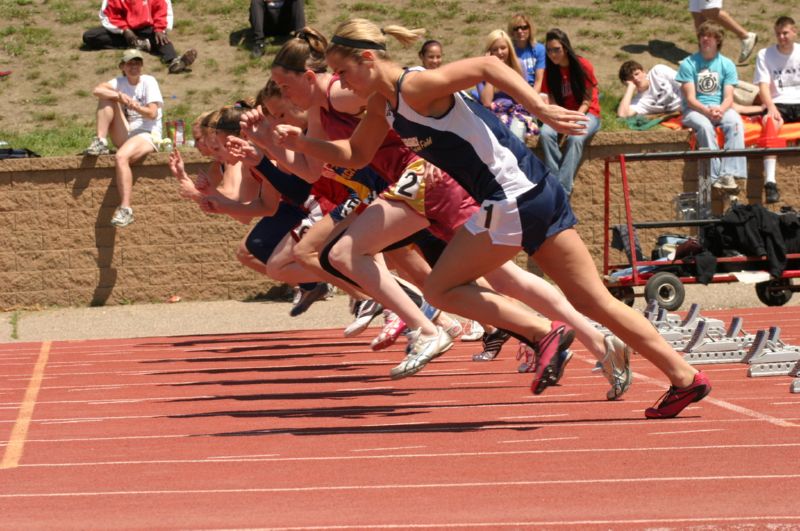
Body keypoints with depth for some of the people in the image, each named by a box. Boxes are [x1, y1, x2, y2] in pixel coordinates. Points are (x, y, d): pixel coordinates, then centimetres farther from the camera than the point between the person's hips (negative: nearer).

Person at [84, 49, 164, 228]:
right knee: (107, 97, -7)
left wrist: (137, 107, -28)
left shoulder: (148, 82, -2)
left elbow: (152, 114, -11)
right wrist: (120, 96, -24)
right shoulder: (120, 82, 10)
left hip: (147, 136, -5)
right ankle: (101, 143, -16)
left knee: (121, 157, -37)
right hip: (125, 137, 5)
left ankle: (125, 209, -41)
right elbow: (97, 90, -10)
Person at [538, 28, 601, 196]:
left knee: (575, 138, -36)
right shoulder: (550, 71, 2)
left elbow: (587, 101, -7)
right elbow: (552, 101, 1)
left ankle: (563, 191, -39)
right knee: (545, 134, -30)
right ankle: (555, 182, -31)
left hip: (586, 113, -4)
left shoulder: (583, 65, -8)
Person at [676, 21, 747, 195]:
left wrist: (720, 110, -22)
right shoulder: (688, 64, 1)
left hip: (720, 108, 2)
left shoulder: (727, 65, 9)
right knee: (705, 126, -37)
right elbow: (690, 99, -7)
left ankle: (729, 174, -40)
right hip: (694, 110, -2)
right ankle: (715, 176, -39)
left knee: (736, 122, -31)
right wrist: (707, 110, -25)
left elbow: (728, 97, 1)